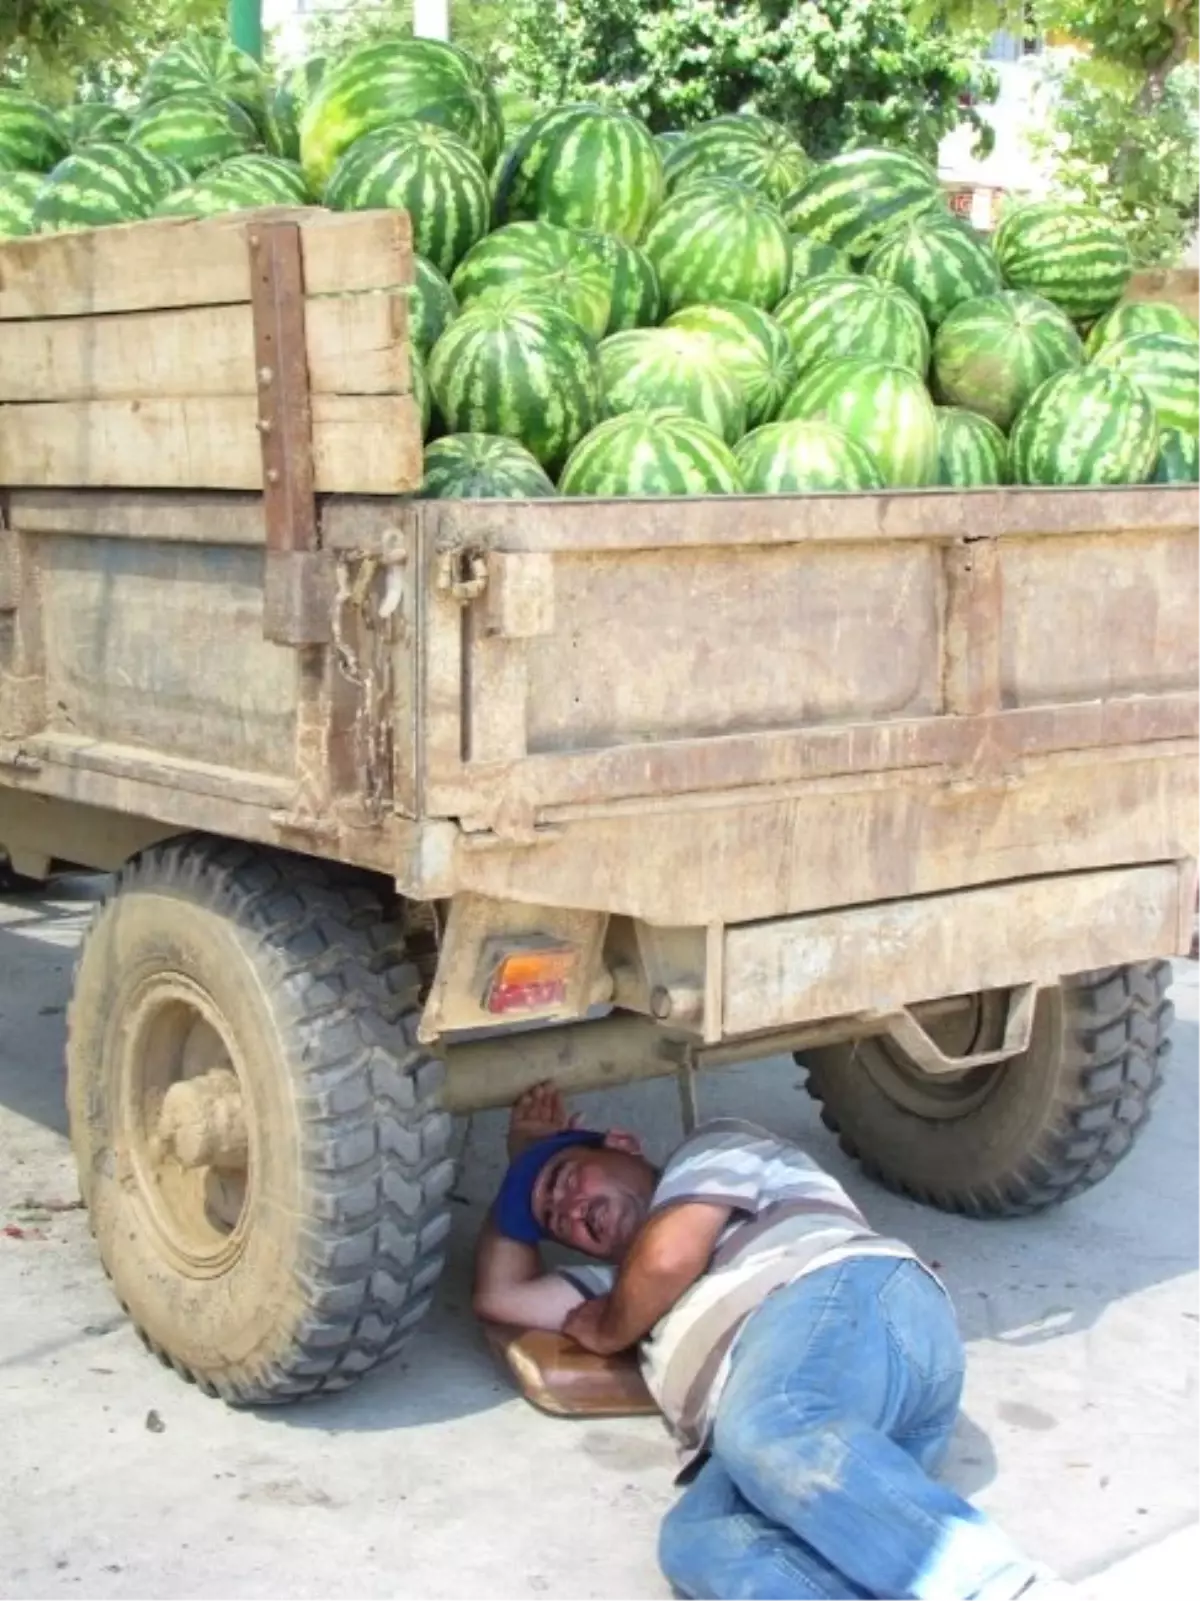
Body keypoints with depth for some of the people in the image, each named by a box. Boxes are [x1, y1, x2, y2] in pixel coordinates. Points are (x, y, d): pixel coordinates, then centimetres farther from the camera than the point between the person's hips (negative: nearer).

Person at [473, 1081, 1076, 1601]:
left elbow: (671, 1258, 7)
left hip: (852, 1299, -6)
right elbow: (500, 1293, 48)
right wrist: (522, 1157, 49)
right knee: (697, 1541, -28)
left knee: (769, 1435, -40)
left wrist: (607, 1331, 27)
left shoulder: (716, 1147, 25)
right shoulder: (631, 1280, 46)